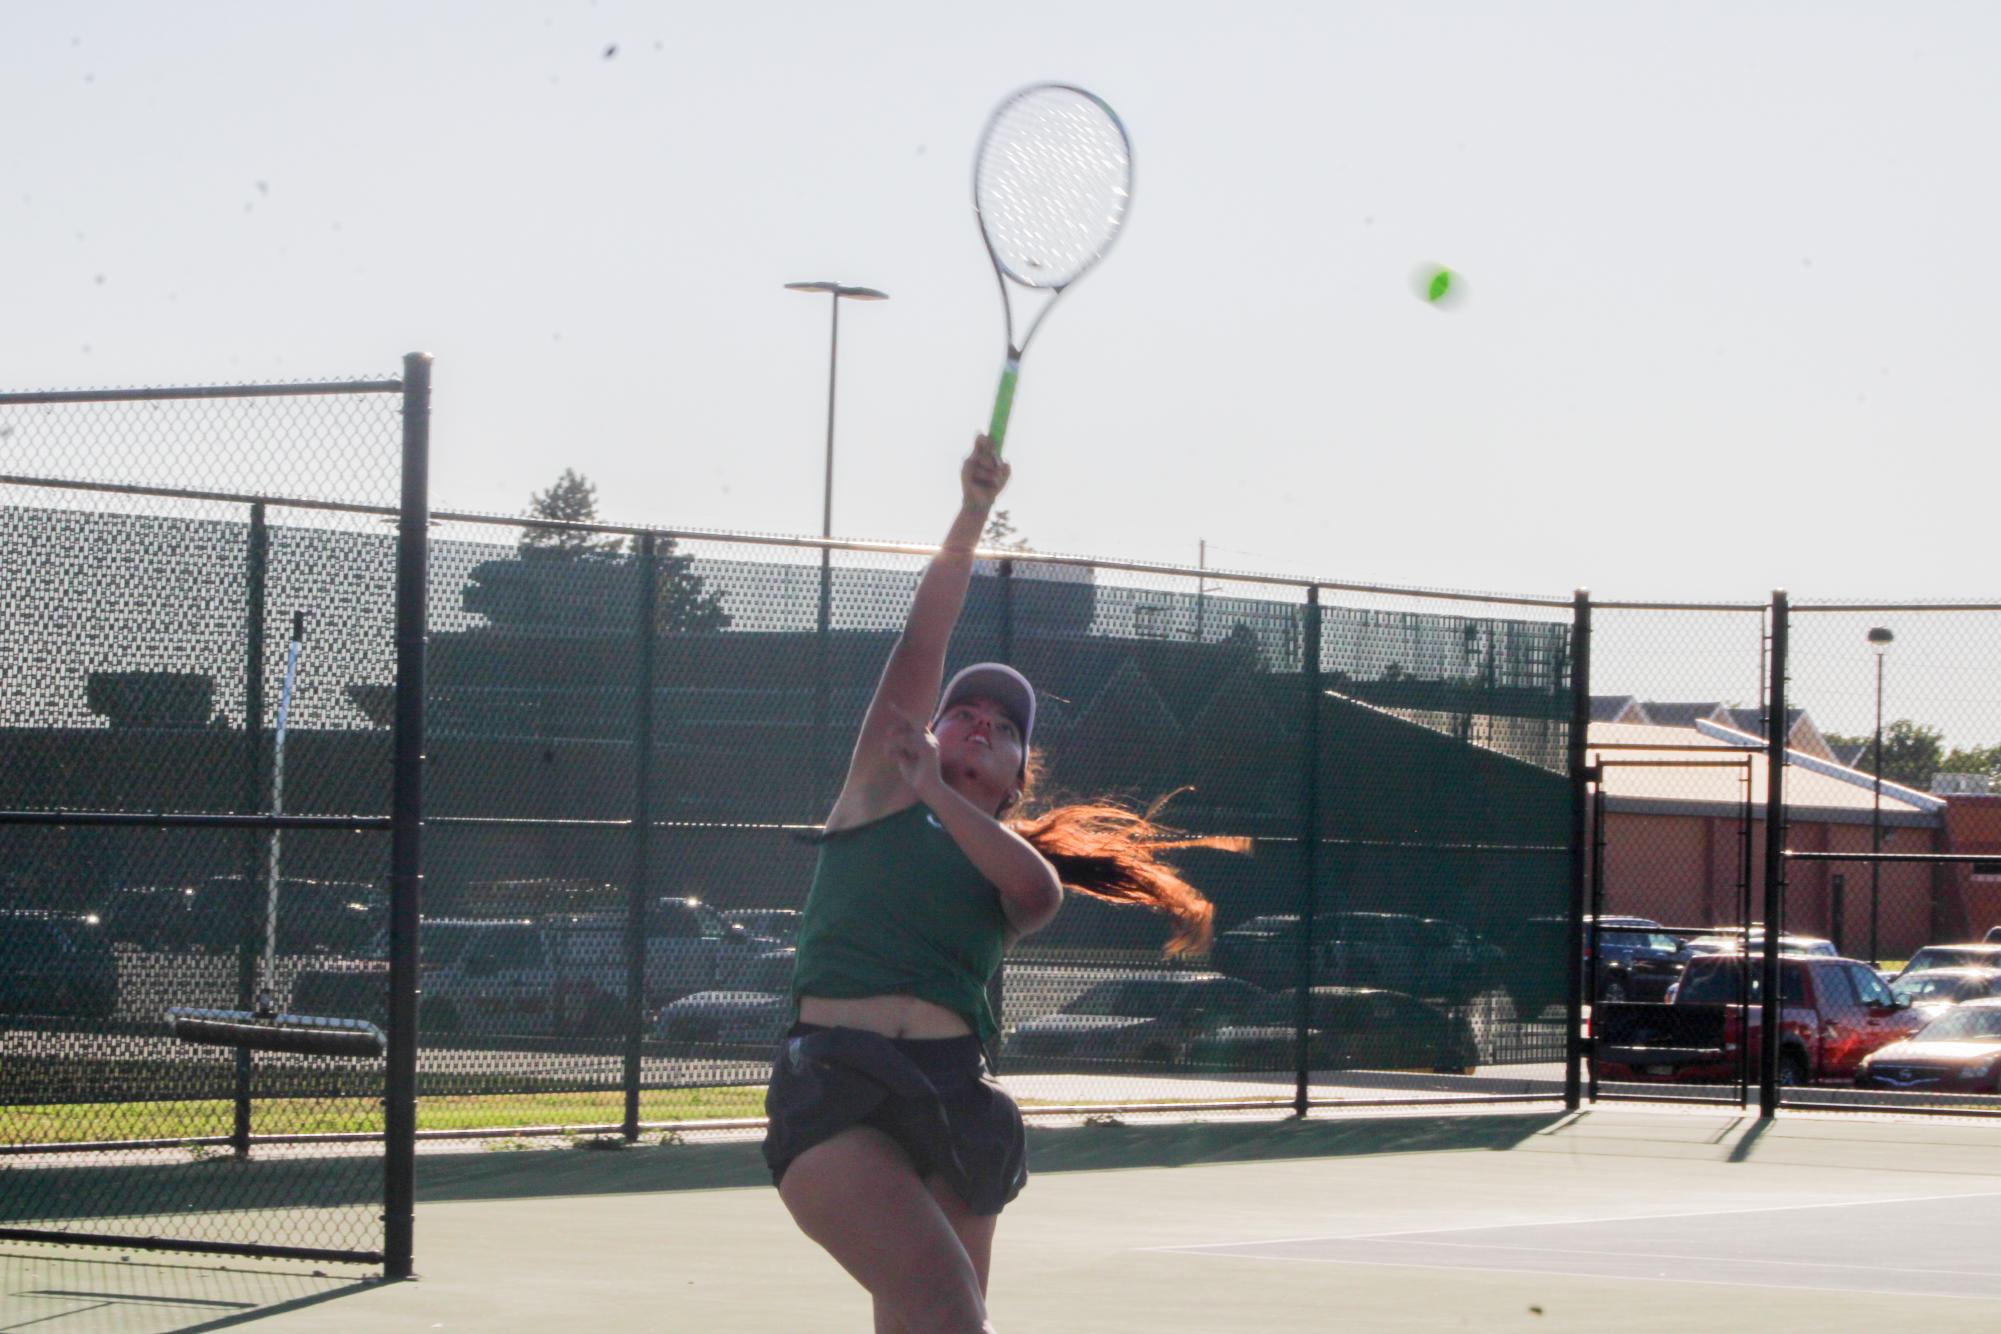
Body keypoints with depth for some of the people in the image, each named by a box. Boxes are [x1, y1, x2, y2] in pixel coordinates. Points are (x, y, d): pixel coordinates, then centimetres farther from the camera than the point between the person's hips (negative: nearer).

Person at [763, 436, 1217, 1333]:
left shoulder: (1016, 870, 21)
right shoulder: (880, 791, 18)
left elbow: (1039, 890, -6)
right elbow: (922, 641, 7)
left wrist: (937, 793, -14)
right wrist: (970, 519, -3)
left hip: (952, 1099, 4)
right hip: (834, 1088, -4)